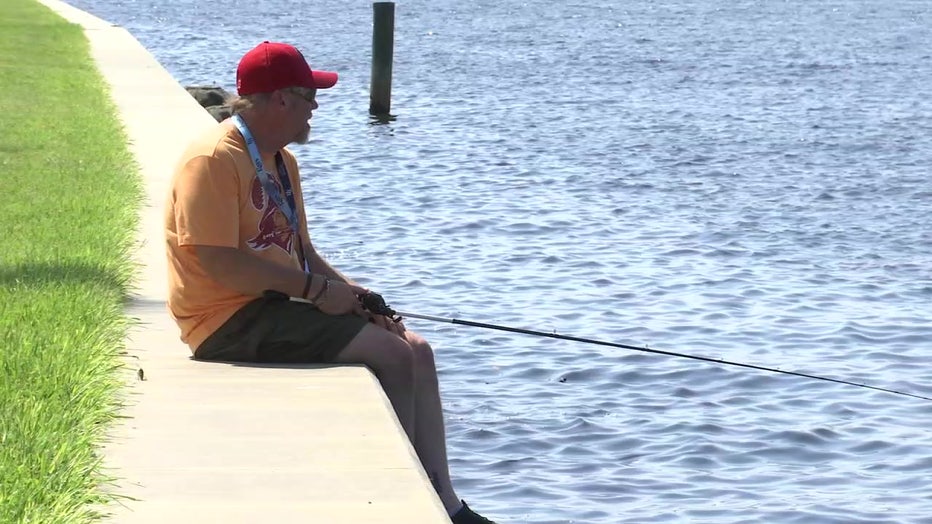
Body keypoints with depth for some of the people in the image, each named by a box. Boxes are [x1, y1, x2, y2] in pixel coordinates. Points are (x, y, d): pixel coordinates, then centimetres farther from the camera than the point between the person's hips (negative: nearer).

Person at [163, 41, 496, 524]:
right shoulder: (215, 159, -16)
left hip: (275, 308, 10)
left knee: (417, 350, -1)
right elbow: (219, 262, -23)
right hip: (228, 320, -10)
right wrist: (316, 289, -19)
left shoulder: (281, 161, 17)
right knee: (392, 354, -18)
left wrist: (351, 294, 1)